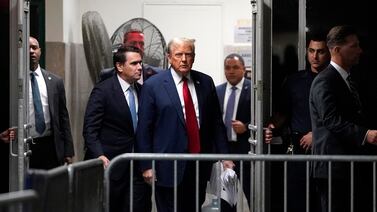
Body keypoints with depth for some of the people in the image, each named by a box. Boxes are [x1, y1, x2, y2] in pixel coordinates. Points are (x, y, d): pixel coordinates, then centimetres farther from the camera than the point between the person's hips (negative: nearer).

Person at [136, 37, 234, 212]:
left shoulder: (205, 82, 9)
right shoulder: (153, 86, -3)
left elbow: (216, 122, 12)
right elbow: (144, 129, -3)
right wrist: (146, 166, -6)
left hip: (200, 164, 4)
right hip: (169, 166, -4)